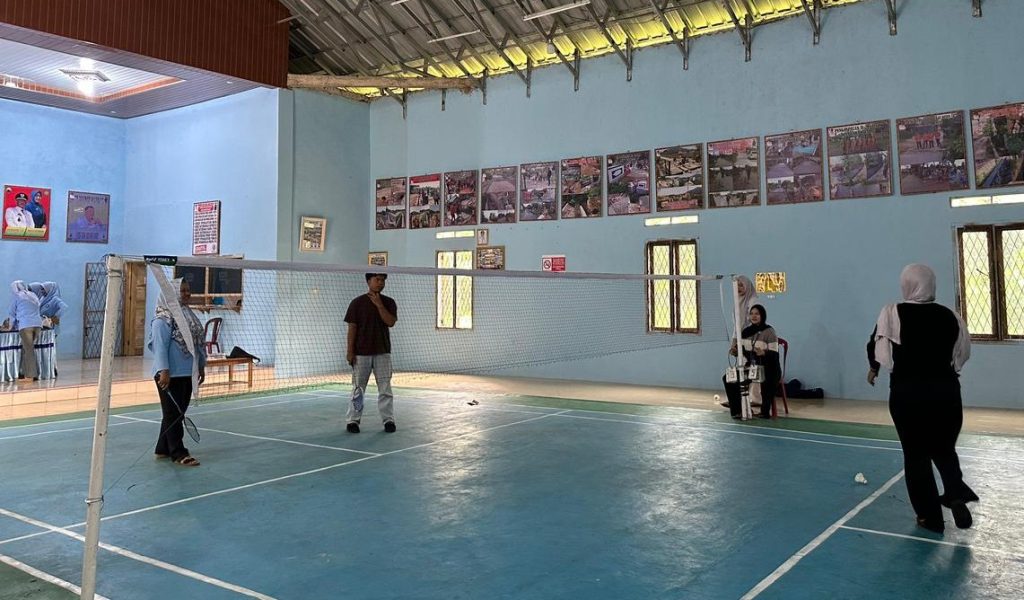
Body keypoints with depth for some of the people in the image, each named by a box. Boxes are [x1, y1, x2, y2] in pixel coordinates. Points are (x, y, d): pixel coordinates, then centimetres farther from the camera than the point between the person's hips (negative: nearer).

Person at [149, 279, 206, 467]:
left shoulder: (189, 315, 13)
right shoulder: (163, 319, -13)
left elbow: (197, 342, 18)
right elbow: (160, 346, -19)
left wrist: (201, 366, 19)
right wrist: (164, 370, -25)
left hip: (187, 374, 9)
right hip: (170, 375, -9)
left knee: (178, 413, 14)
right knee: (173, 414, 0)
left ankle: (163, 449, 26)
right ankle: (178, 453, 6)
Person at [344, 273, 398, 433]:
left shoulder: (388, 302, 5)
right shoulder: (357, 303, -1)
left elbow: (391, 322, -10)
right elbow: (352, 328, -2)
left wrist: (379, 305, -14)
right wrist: (350, 351, -6)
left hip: (383, 352, 2)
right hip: (361, 353, -2)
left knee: (385, 388, 4)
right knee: (358, 388, 4)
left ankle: (388, 419, 11)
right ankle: (353, 420, 12)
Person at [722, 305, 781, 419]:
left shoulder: (769, 331, -10)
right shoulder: (747, 331, 7)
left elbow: (774, 354, -15)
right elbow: (744, 351, 12)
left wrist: (763, 353, -35)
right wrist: (735, 351, -10)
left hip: (768, 368, -6)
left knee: (767, 383, -37)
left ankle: (765, 412, -15)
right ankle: (736, 410, -2)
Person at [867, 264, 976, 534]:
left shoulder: (893, 313, -8)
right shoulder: (949, 316, 1)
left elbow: (877, 347, 0)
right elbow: (963, 353, 9)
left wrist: (874, 368, 21)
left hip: (908, 391, -3)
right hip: (946, 390, 3)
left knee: (916, 453, 10)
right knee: (944, 448, 22)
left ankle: (930, 516, 14)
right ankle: (956, 492, -4)